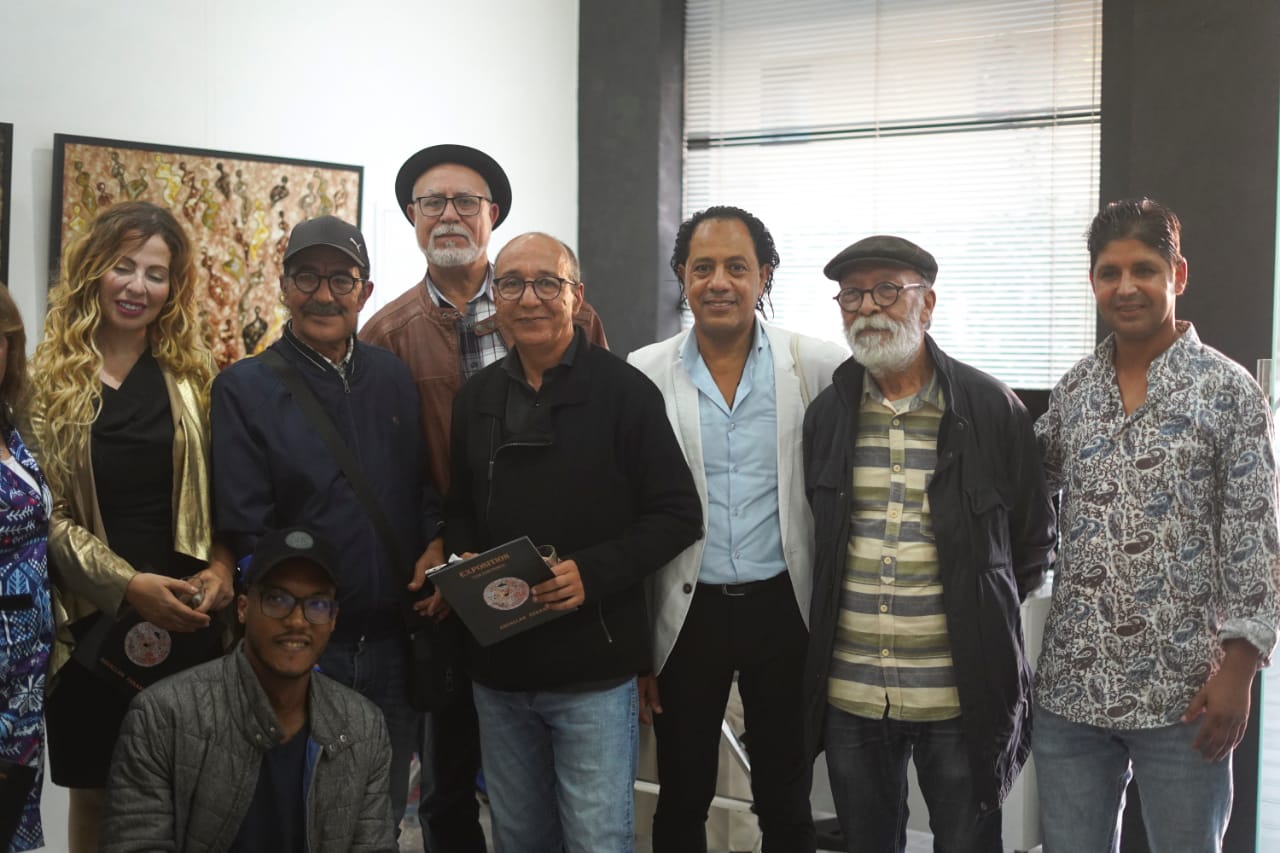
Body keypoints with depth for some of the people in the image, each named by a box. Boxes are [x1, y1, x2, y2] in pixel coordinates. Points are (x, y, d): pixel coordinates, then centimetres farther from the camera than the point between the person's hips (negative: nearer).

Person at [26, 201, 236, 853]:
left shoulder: (194, 377, 7)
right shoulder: (49, 378, 0)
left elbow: (219, 494, 8)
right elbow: (43, 510, -4)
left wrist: (222, 567, -10)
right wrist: (126, 584, -14)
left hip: (189, 616, 1)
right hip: (92, 622, -1)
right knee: (94, 794, 8)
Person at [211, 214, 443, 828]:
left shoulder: (395, 378, 8)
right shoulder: (243, 390, -4)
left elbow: (428, 484, 16)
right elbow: (243, 535, -8)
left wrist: (435, 543, -4)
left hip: (393, 643, 4)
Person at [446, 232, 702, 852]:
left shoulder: (624, 391, -6)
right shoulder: (476, 398, 9)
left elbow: (677, 515, -8)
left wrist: (593, 572, -20)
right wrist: (464, 560, -3)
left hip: (594, 668, -5)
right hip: (498, 668, 5)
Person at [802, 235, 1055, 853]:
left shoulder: (990, 409, -4)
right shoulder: (827, 413, 6)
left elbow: (1034, 541, 4)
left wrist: (983, 617, 6)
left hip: (961, 692, -3)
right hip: (849, 691, 3)